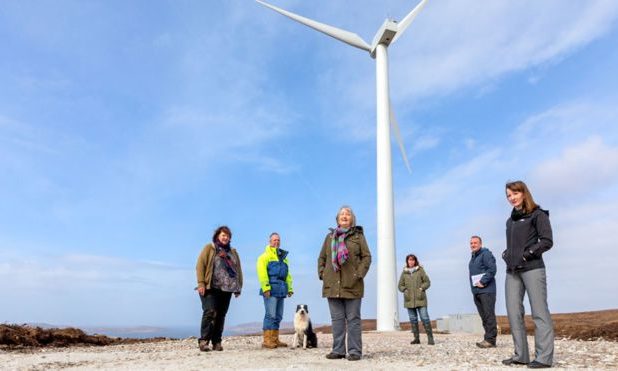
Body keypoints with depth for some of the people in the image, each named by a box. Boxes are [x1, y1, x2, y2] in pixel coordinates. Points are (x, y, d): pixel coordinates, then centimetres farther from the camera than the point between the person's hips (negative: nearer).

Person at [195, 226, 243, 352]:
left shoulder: (233, 252, 18)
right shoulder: (209, 248, 5)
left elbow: (238, 270, 18)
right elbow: (200, 265, -3)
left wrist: (239, 287, 11)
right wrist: (201, 283, -12)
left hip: (226, 289, 4)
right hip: (210, 288, -4)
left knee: (221, 315, 5)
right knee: (210, 312, -16)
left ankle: (216, 342, 11)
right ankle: (203, 340, -10)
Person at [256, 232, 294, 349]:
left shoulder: (283, 257, 23)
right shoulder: (265, 256, 0)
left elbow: (287, 274, 25)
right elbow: (261, 272, -11)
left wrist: (289, 288, 17)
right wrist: (265, 287, -19)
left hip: (281, 290, 7)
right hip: (271, 289, -7)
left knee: (278, 316, 9)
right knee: (270, 315, -9)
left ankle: (275, 339, 16)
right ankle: (267, 341, -5)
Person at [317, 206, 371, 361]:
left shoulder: (358, 236, 7)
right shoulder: (330, 236, 15)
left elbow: (366, 257, 3)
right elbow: (322, 258, 17)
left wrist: (359, 274, -8)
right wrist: (322, 273, 4)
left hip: (352, 284, -3)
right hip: (332, 285, 3)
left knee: (353, 319, 1)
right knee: (337, 319, 7)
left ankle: (355, 351, 6)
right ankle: (338, 350, 14)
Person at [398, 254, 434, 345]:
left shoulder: (420, 270, 3)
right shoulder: (404, 272, 9)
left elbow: (427, 282, 5)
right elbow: (400, 285, 13)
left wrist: (422, 288, -10)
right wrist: (405, 290, -4)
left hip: (420, 299, -3)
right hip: (409, 300, 3)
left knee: (425, 318, -6)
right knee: (413, 319, 7)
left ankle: (430, 338, 1)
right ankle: (416, 338, 15)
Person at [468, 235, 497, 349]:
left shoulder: (486, 254, -7)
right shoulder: (473, 257, 20)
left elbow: (492, 269, -18)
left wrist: (483, 282, -19)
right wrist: (474, 287, 14)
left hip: (486, 290, -9)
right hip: (476, 291, 9)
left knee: (489, 315, -8)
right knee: (483, 316, 10)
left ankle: (490, 340, -7)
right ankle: (488, 338, 15)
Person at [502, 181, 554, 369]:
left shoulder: (537, 214, 1)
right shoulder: (511, 220, 20)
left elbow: (547, 241, -7)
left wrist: (527, 254, -12)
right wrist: (506, 254, 6)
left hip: (532, 268, -7)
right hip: (512, 271, 7)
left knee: (539, 312, -5)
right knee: (513, 312, 3)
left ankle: (544, 357, -2)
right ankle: (520, 355, 8)